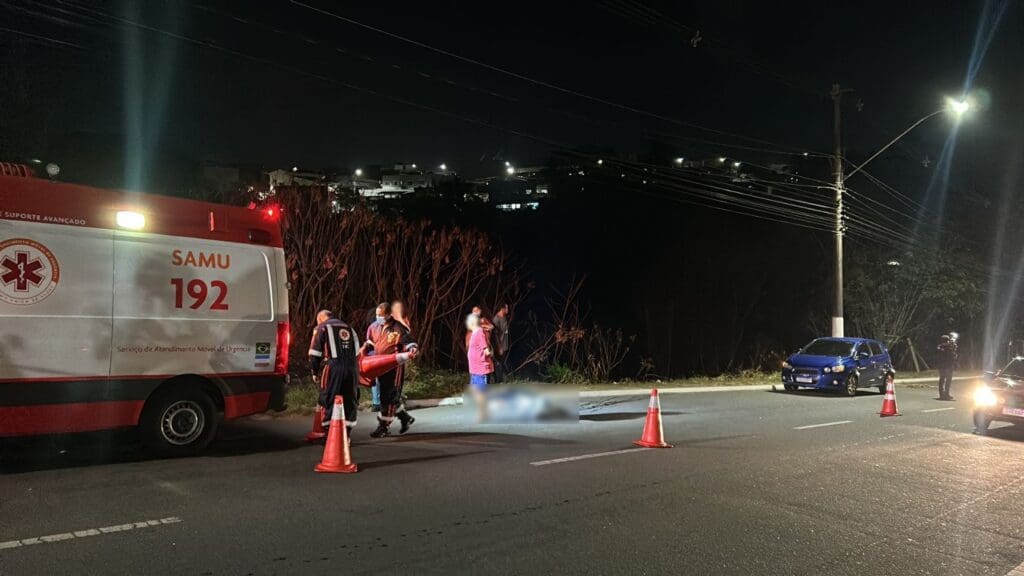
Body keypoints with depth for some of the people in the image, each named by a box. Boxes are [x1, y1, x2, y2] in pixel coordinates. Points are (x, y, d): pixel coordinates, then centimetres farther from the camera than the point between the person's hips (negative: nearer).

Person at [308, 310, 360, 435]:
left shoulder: (321, 328, 9)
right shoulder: (349, 328, 25)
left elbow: (315, 353, 3)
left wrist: (315, 372, 12)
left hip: (333, 367, -4)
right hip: (352, 367, 5)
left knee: (329, 401, 2)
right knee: (349, 401, 10)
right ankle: (346, 435, 13)